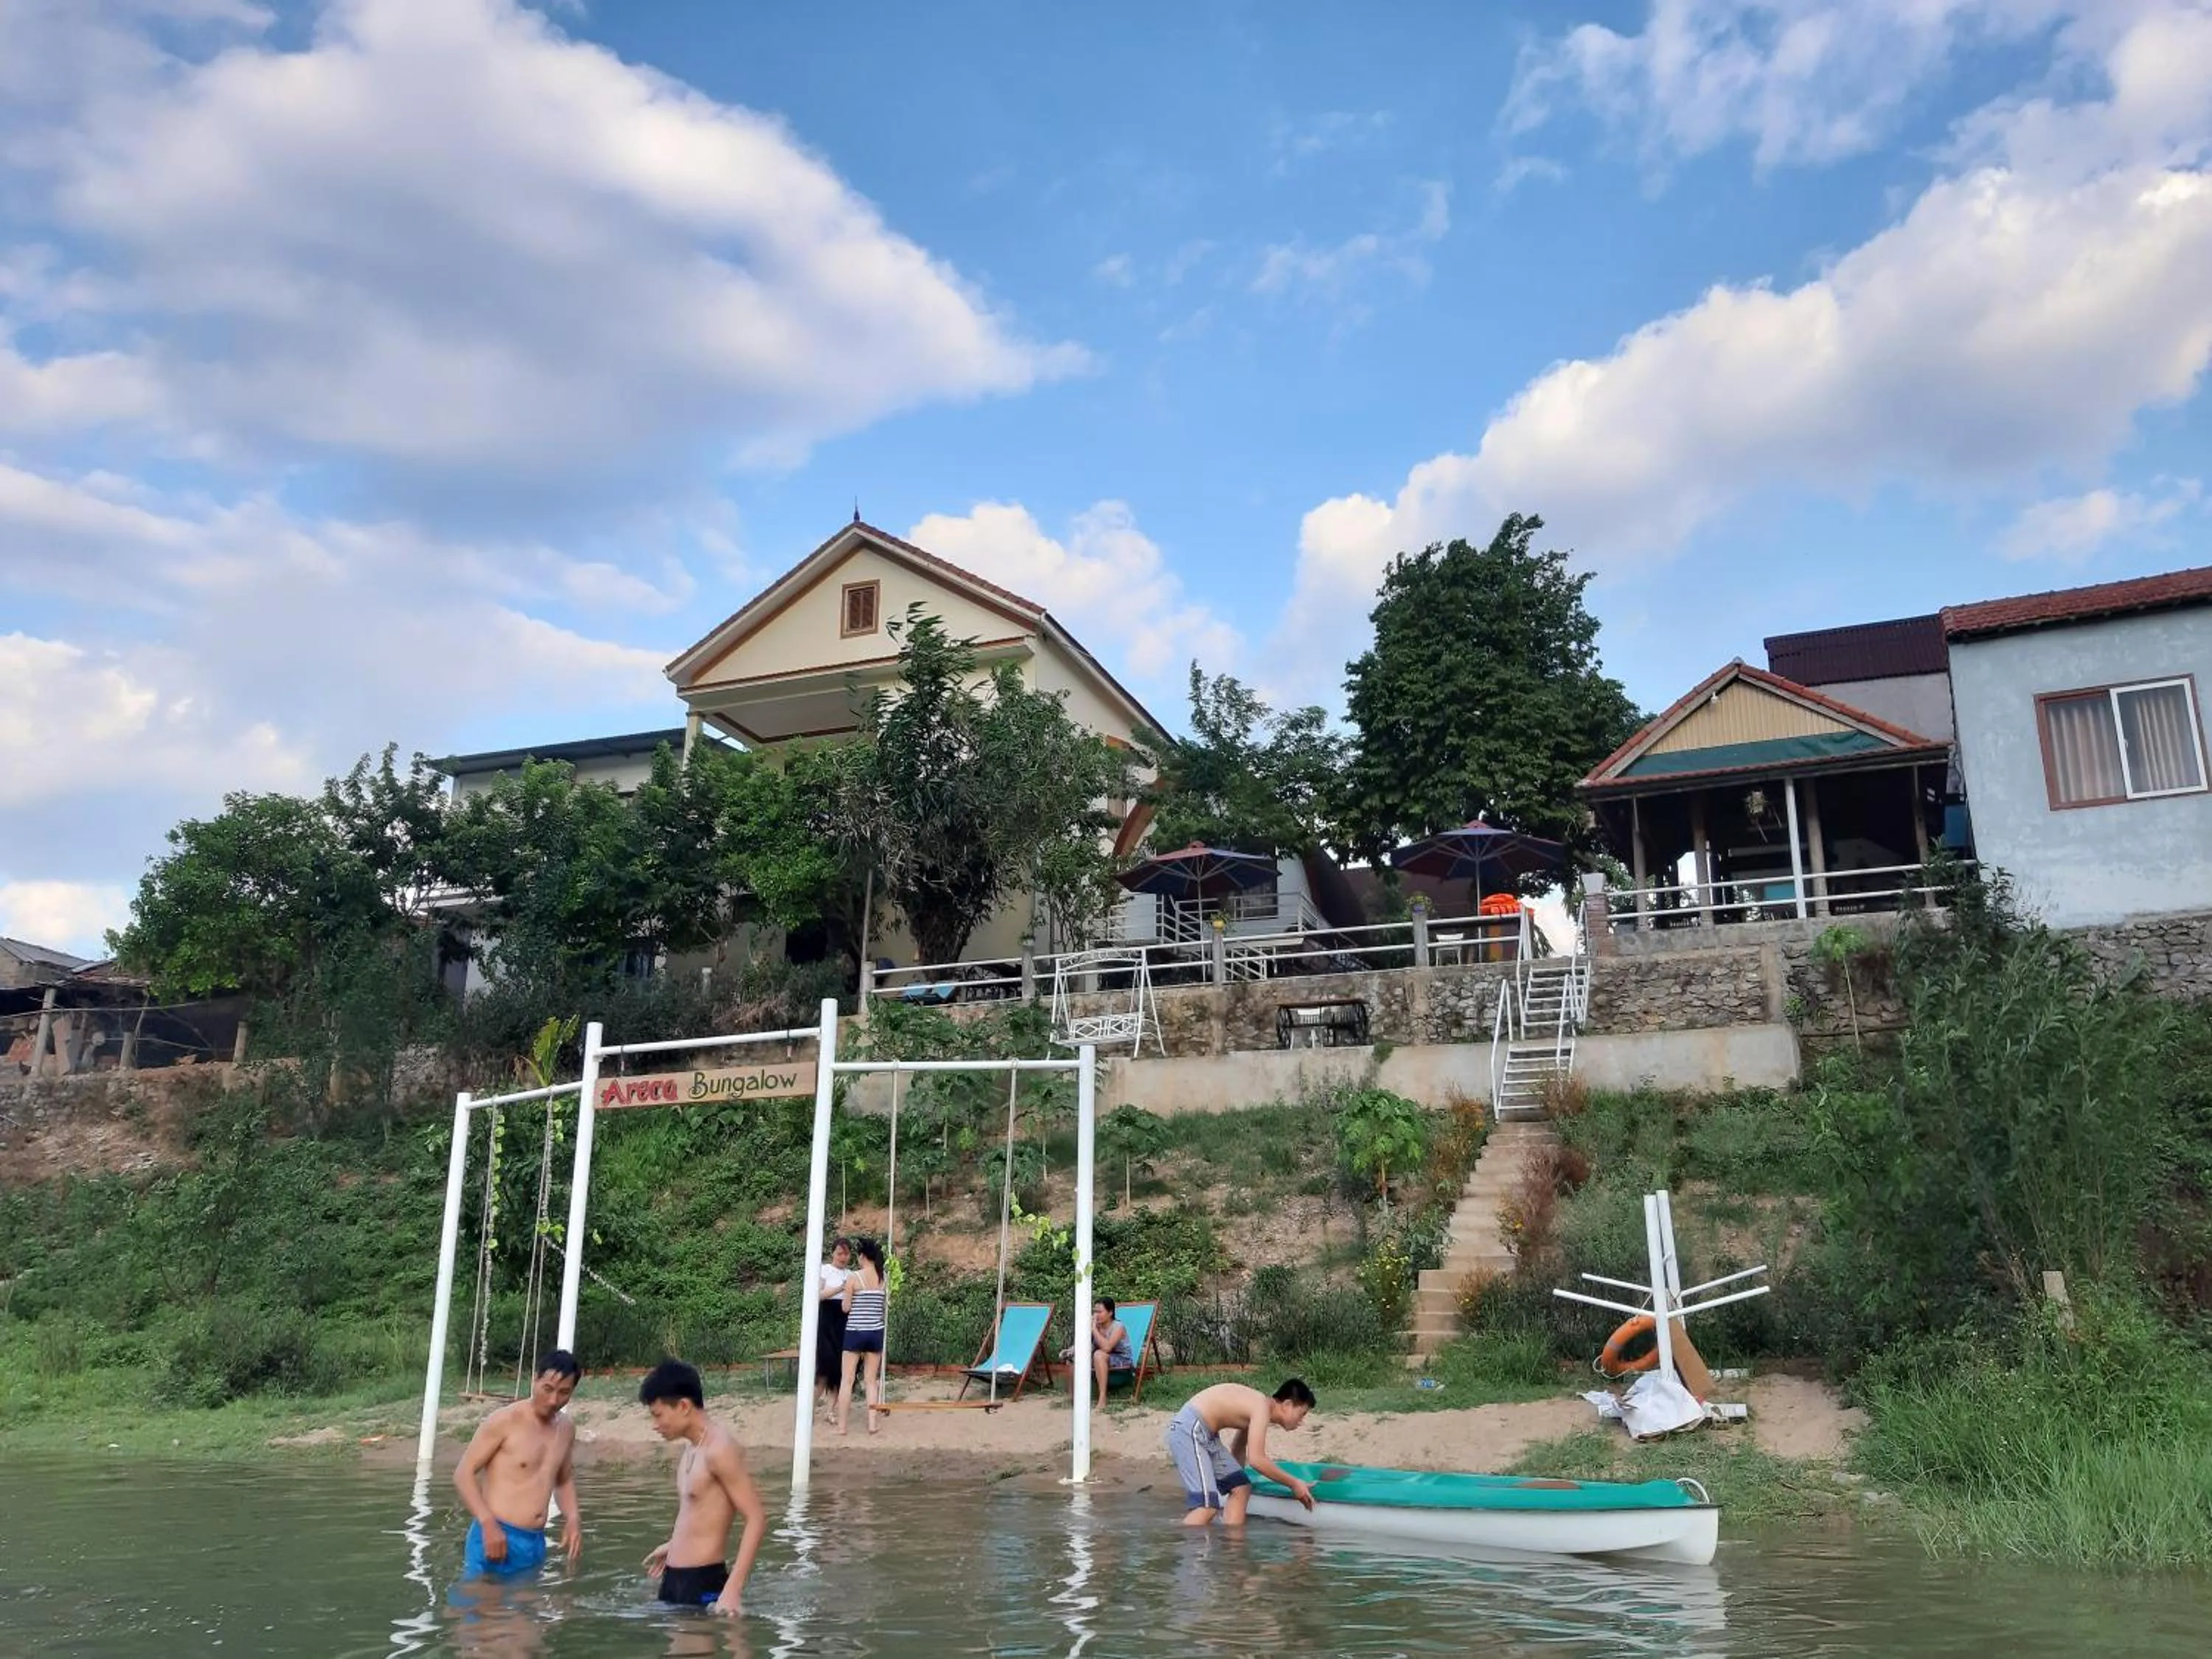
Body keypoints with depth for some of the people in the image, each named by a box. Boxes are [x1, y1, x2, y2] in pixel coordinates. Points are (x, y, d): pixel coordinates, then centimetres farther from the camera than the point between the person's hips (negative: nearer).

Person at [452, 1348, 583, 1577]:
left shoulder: (566, 1429, 10)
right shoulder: (505, 1421, -10)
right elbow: (463, 1474, -9)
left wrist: (573, 1519, 8)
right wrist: (488, 1524, -19)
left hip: (536, 1543, 6)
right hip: (496, 1538, -6)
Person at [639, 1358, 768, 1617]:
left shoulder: (719, 1449, -18)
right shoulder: (691, 1447, 10)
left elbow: (757, 1519, -22)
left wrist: (732, 1590, -26)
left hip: (703, 1582, -9)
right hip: (674, 1578, 9)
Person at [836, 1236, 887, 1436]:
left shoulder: (854, 1279, -9)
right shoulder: (883, 1279, 2)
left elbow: (846, 1308, -5)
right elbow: (883, 1306, 7)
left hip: (855, 1332, -4)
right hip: (876, 1333, 4)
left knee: (847, 1380, 3)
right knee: (872, 1380, 10)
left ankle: (841, 1426, 3)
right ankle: (872, 1424, 6)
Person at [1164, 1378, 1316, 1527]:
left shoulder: (1256, 1406, 15)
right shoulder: (1262, 1406, -13)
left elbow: (1238, 1449, 33)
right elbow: (1256, 1460, -21)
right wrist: (1293, 1483, -11)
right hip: (1188, 1430, -10)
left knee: (1241, 1488, 12)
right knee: (1208, 1504, -17)